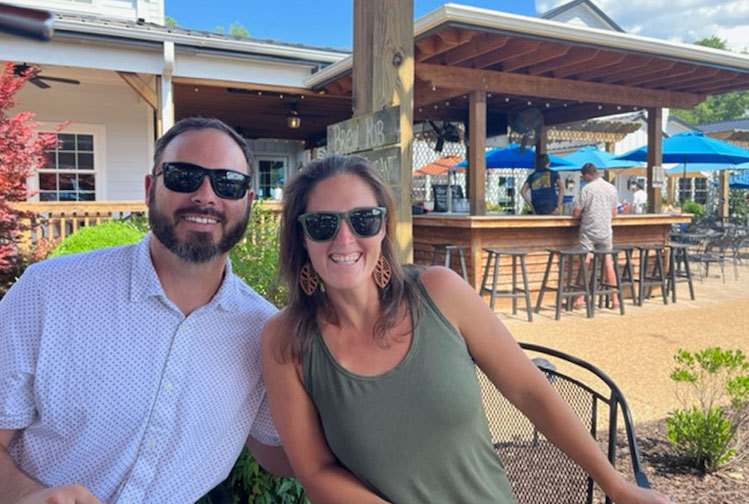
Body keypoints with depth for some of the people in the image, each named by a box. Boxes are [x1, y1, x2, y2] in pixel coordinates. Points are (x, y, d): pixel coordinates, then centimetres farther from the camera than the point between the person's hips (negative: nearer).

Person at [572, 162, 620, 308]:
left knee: (584, 264, -2)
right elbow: (614, 213, 13)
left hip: (589, 232, -4)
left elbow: (576, 213, -8)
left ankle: (580, 299, -3)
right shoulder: (612, 188, 6)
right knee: (608, 264, 9)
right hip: (606, 232, 4)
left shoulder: (586, 189, -9)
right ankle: (615, 299, 11)